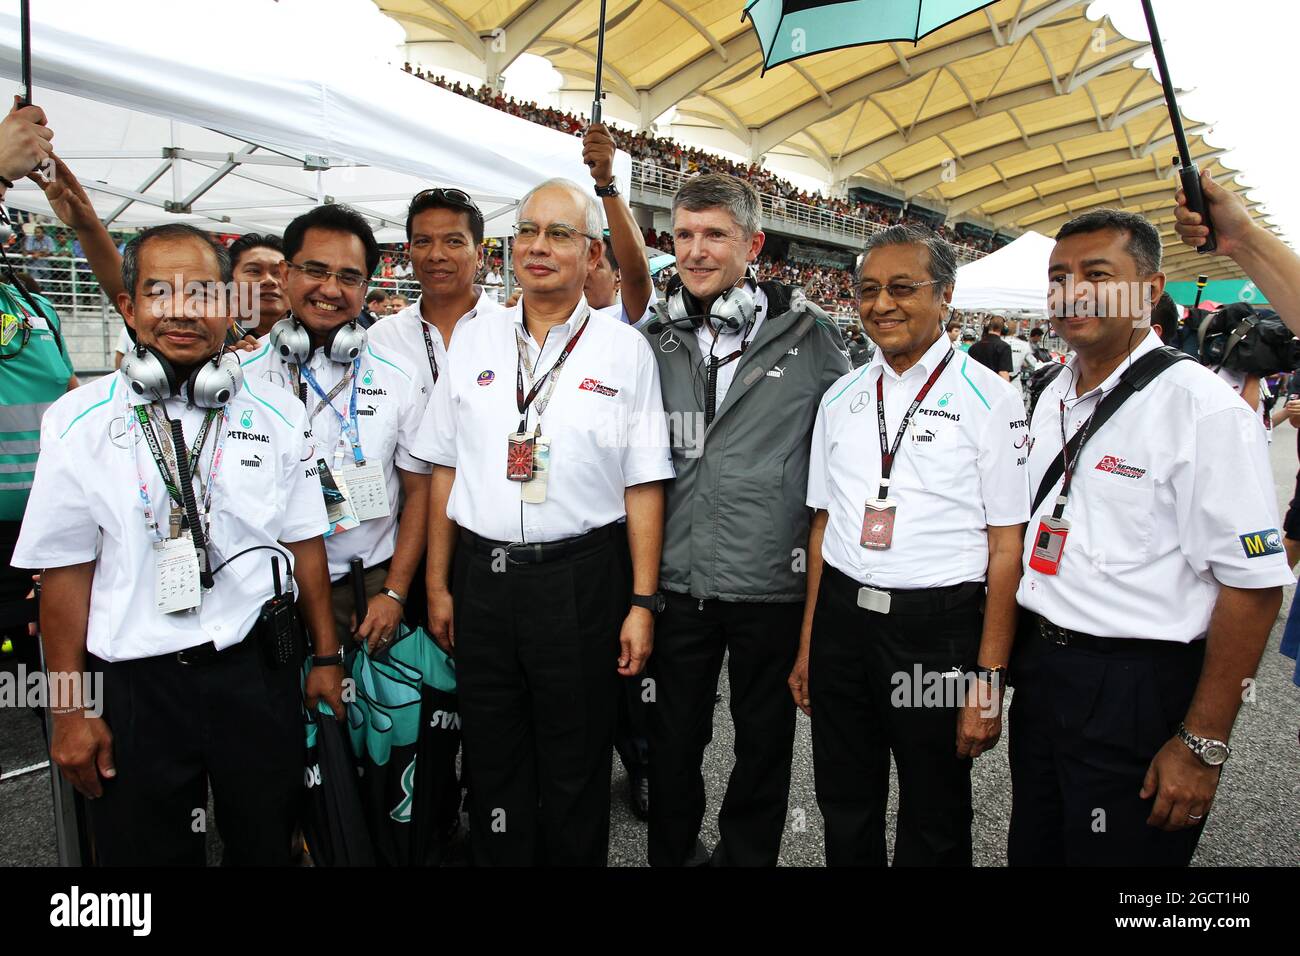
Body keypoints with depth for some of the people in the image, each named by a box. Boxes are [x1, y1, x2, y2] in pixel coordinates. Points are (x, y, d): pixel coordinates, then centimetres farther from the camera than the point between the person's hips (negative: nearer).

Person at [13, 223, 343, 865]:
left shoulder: (274, 416, 1)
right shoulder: (80, 422, -4)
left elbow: (302, 541, 5)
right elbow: (65, 570, -3)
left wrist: (325, 656, 6)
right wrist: (71, 710, -3)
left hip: (259, 670, 2)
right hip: (136, 683, -1)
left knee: (266, 844, 16)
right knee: (144, 848, 14)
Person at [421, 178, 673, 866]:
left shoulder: (624, 351, -3)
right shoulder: (472, 340, 5)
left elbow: (643, 486, -4)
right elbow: (445, 469, 8)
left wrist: (643, 603, -7)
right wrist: (437, 584, 7)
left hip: (581, 578, -2)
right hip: (482, 576, 3)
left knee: (575, 765, 12)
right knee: (492, 760, 17)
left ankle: (576, 858, 35)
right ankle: (497, 858, 38)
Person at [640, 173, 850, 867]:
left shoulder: (807, 333, -5)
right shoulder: (653, 340, 4)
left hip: (774, 583, -2)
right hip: (677, 581, 2)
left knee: (764, 740, 15)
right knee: (675, 737, 17)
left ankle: (745, 855, 38)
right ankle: (671, 853, 40)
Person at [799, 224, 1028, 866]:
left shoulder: (989, 400, -7)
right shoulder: (841, 398, 7)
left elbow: (1006, 547, -9)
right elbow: (823, 524, 11)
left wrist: (988, 678, -12)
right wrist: (807, 644, 10)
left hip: (938, 627, -4)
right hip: (841, 615, 4)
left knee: (934, 825, 15)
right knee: (844, 811, 18)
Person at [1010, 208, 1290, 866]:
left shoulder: (1202, 408, -16)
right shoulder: (1052, 398, 8)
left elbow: (1254, 583, -18)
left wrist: (1203, 743, -17)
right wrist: (1010, 656, 13)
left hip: (1136, 691, -7)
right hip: (1038, 674, 7)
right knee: (1034, 850, 20)